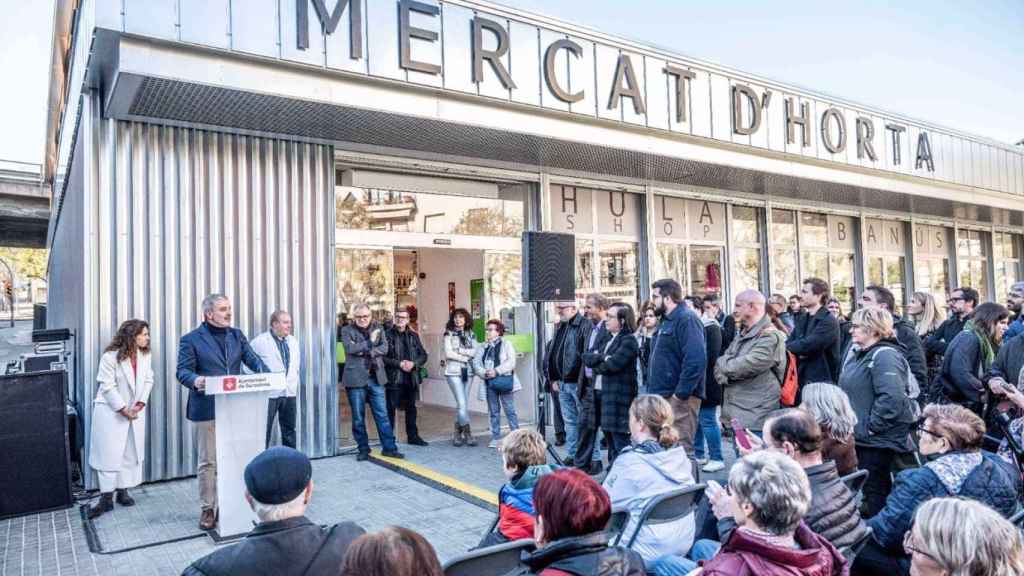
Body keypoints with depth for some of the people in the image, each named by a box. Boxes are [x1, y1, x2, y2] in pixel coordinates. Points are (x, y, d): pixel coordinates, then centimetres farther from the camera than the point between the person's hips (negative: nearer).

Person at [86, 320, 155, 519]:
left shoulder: (146, 355, -2)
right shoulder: (110, 356, -17)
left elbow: (148, 380, 2)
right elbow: (108, 386, -17)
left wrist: (140, 404, -9)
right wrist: (123, 409, -16)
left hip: (135, 411, 5)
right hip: (111, 411, -5)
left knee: (131, 453, 9)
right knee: (109, 453, -2)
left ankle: (123, 491, 20)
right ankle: (106, 498, 5)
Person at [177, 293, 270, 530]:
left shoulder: (237, 335, 11)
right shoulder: (191, 339, -3)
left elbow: (252, 359, 3)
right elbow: (182, 370, -9)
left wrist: (268, 375, -17)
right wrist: (195, 380, -32)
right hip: (206, 410, -4)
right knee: (208, 462, 4)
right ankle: (207, 508, 16)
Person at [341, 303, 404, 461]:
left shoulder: (378, 329, 11)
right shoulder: (347, 330, 3)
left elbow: (384, 348, -2)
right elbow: (350, 348, -14)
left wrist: (365, 351, -14)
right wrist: (370, 342, -13)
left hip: (376, 378, 2)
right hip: (356, 379, -2)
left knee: (382, 415, 3)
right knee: (358, 418, 6)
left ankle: (389, 448, 9)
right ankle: (363, 450, 17)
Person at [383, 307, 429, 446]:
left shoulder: (413, 336, 10)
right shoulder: (388, 335, -4)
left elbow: (423, 355, 9)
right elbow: (383, 356, -9)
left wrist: (413, 363, -9)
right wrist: (399, 364, -16)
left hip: (411, 378, 4)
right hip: (393, 378, -4)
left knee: (411, 407, 13)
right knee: (391, 408, 0)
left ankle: (412, 436, 24)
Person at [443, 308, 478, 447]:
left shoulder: (470, 334, 11)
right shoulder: (449, 334, 0)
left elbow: (474, 351, 0)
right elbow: (448, 353, -9)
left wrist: (459, 350, -11)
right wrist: (466, 357, -5)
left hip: (468, 372, 4)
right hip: (454, 372, -4)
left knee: (462, 404, 7)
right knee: (462, 404, -10)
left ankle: (457, 433, 16)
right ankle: (467, 433, -1)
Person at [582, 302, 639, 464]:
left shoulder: (628, 341, -8)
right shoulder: (608, 339, 17)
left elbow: (612, 365, -19)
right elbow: (586, 358, 7)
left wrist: (596, 364, -1)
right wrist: (602, 357, -11)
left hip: (619, 397, -8)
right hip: (601, 393, 8)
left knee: (620, 440, -4)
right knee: (609, 436, 14)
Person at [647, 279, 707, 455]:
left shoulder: (687, 319, -13)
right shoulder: (666, 320, 18)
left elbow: (696, 360, -24)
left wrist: (681, 393, -23)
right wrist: (653, 391, 18)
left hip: (679, 398, -10)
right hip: (662, 396, 10)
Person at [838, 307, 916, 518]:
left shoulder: (885, 356, -18)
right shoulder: (857, 353, 12)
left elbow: (891, 398, -29)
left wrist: (869, 427, -22)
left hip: (878, 439, -9)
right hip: (860, 436, 9)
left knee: (876, 491, 2)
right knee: (867, 487, 18)